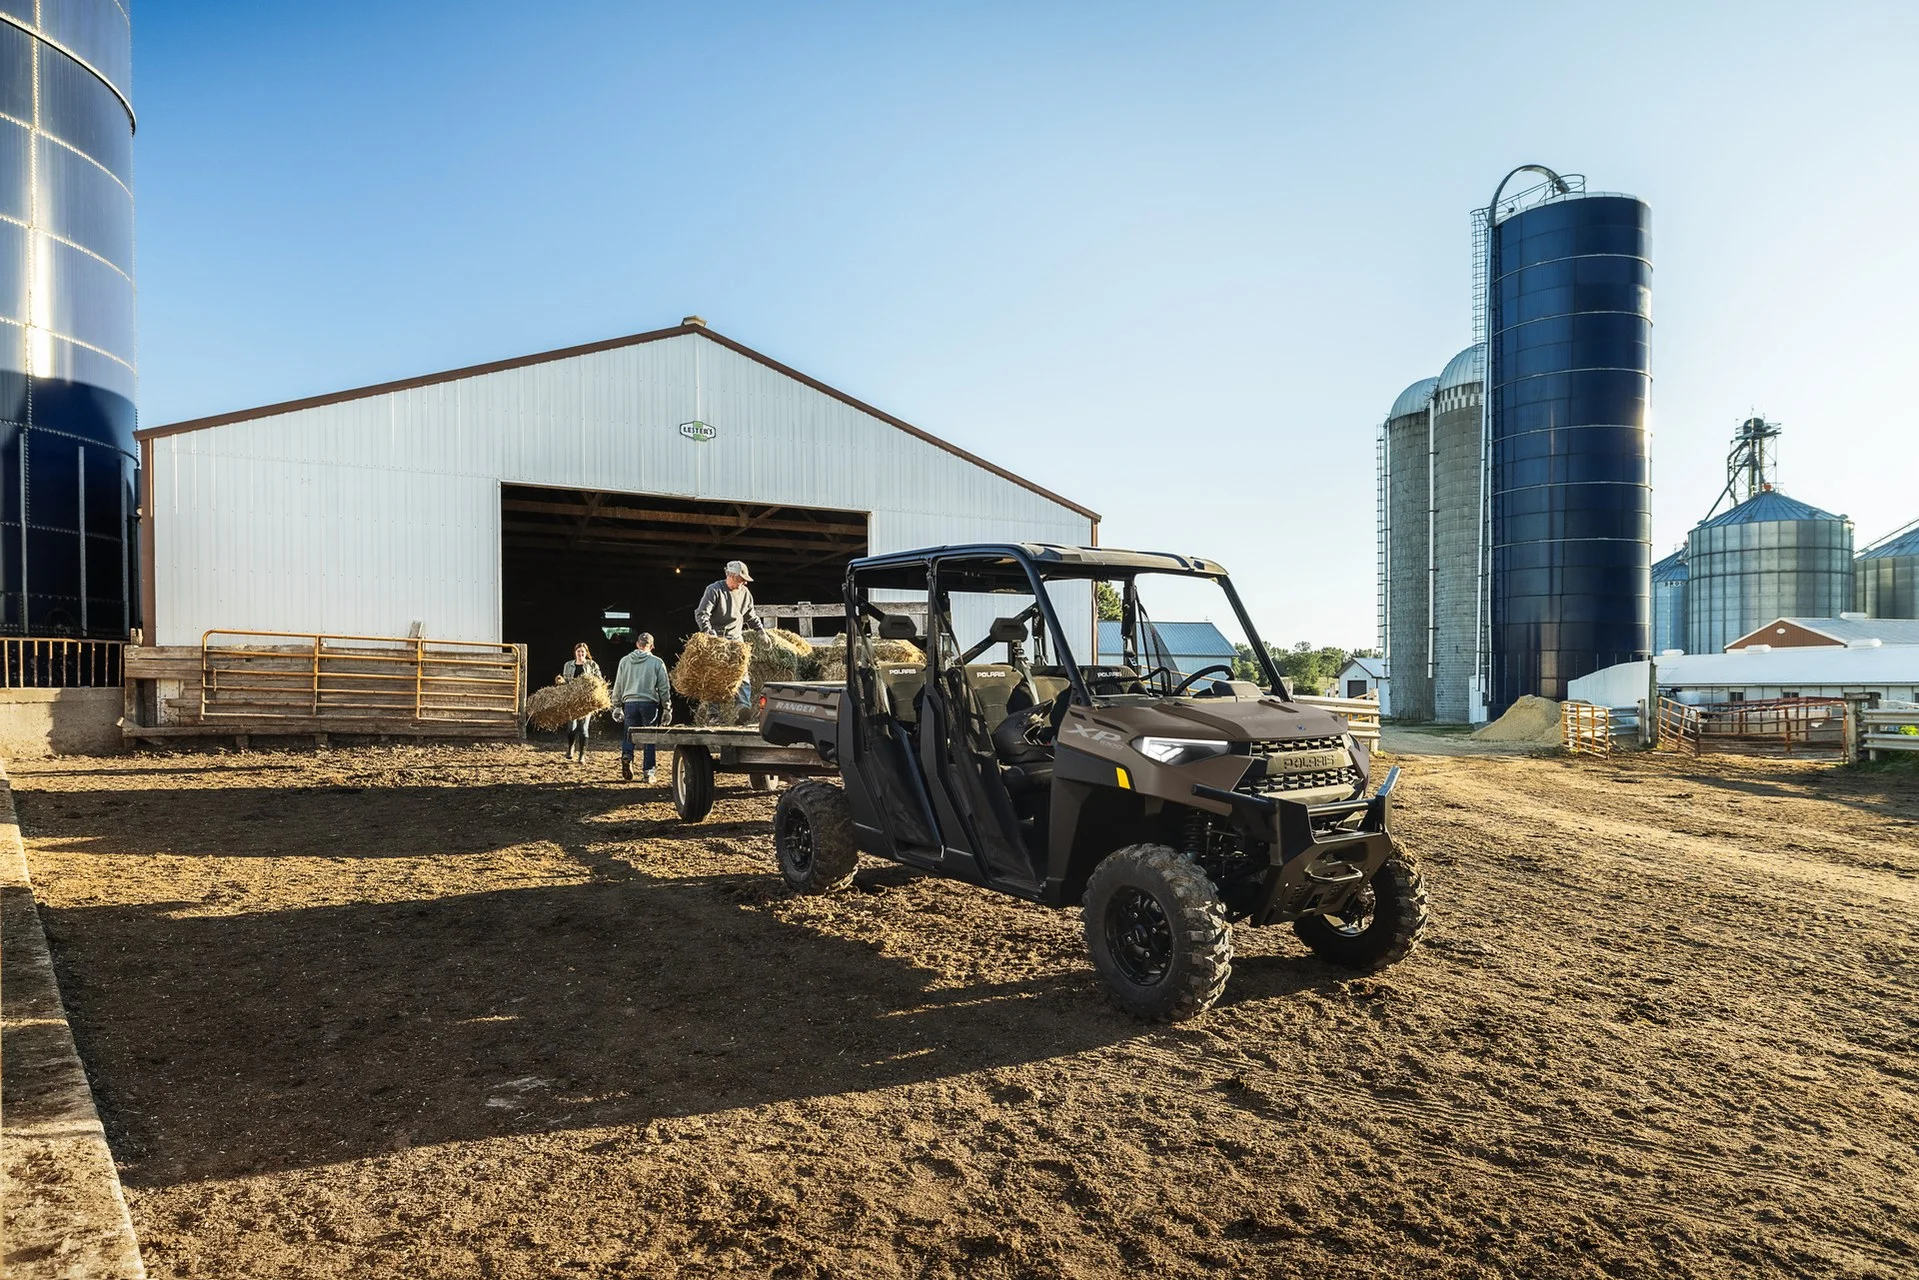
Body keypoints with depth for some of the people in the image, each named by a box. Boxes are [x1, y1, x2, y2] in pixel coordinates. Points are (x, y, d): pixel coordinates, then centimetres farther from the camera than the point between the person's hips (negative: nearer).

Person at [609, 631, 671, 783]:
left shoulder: (624, 661, 7)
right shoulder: (657, 662, 0)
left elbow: (618, 685, 11)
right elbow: (664, 687, 2)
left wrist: (617, 705, 20)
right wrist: (667, 707, 11)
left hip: (629, 702, 2)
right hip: (650, 703, -2)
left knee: (628, 734, 10)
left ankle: (626, 755, -19)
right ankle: (649, 772, 5)